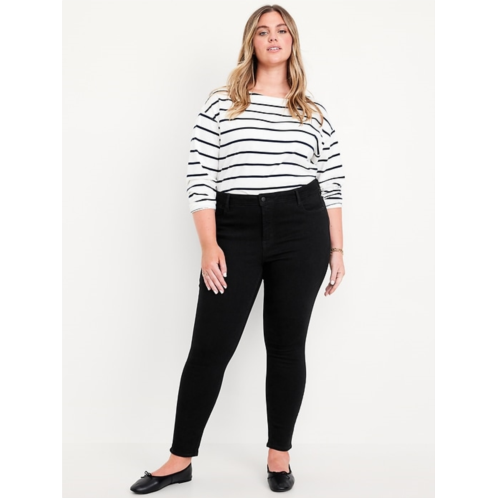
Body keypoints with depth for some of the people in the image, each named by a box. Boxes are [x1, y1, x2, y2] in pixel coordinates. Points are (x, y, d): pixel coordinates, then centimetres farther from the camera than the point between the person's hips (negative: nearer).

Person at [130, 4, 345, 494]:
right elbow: (200, 180, -1)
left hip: (301, 231, 1)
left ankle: (279, 453, 23)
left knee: (286, 344, 7)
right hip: (235, 229, -1)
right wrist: (209, 245, -9)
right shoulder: (220, 104, 5)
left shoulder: (314, 114, 11)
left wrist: (336, 249, 6)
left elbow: (332, 186, 10)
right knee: (209, 346, 0)